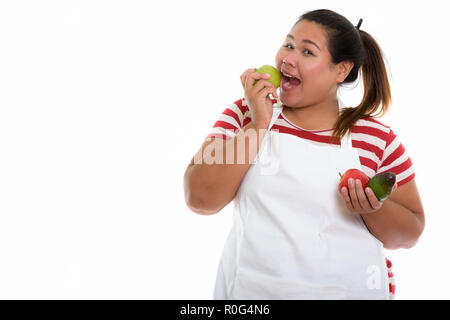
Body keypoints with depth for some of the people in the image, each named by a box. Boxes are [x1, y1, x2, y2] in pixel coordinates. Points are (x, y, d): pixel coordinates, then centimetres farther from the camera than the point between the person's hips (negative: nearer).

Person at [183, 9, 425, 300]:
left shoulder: (376, 137, -6)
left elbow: (410, 234, 1)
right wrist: (257, 124, -17)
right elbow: (199, 199, -12)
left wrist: (373, 208, -19)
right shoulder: (245, 114, -3)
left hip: (346, 288, 0)